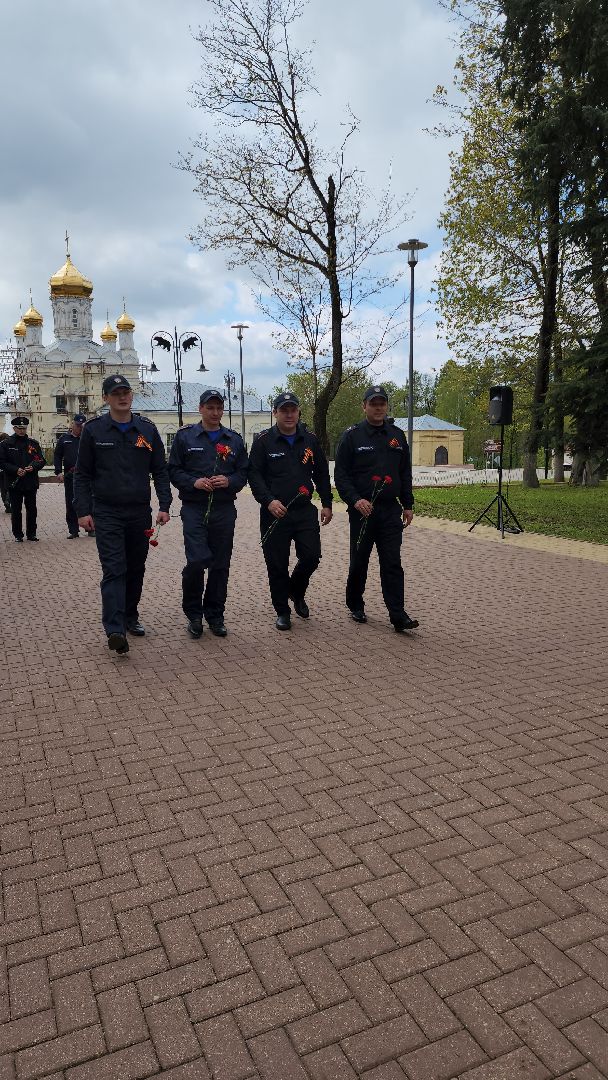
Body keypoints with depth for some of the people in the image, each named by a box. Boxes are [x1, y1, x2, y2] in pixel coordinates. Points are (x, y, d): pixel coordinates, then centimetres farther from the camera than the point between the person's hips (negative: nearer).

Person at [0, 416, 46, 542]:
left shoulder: (33, 443, 8)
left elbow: (42, 461, 8)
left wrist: (33, 467, -12)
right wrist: (16, 470, -15)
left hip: (31, 483, 2)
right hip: (14, 483, -2)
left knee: (32, 509, 6)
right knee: (16, 510, 4)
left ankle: (31, 534, 17)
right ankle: (18, 535, 14)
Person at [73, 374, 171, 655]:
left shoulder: (147, 429, 6)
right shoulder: (93, 430, 1)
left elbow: (160, 471, 8)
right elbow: (82, 473, 3)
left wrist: (164, 505, -1)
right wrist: (83, 511, -5)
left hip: (140, 513, 3)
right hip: (106, 513, -3)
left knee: (136, 569, 11)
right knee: (114, 570, -11)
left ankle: (130, 617, 28)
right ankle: (115, 630, -15)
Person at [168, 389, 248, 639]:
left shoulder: (234, 440, 12)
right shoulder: (185, 436, 4)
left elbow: (243, 473, 11)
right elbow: (173, 471, 3)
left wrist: (229, 481, -10)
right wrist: (194, 482, -14)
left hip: (224, 510, 3)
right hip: (194, 508, -3)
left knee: (220, 565, 6)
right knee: (197, 561, -13)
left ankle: (215, 616, 20)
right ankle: (193, 614, 8)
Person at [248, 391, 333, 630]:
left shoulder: (310, 440, 10)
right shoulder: (264, 441, -1)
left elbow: (322, 474, 15)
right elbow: (254, 475, -5)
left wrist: (327, 504, 9)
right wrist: (269, 501, -19)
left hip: (305, 511, 3)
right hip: (274, 512, -3)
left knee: (311, 556, -2)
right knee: (277, 565, 2)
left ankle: (297, 592, 28)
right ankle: (282, 611, 19)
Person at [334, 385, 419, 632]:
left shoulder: (397, 436, 11)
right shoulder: (352, 436, -2)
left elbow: (405, 474, 16)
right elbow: (341, 475, -6)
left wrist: (408, 505, 11)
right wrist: (355, 500, -19)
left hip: (391, 510, 3)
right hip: (362, 510, -2)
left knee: (392, 564, -2)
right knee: (359, 562, 9)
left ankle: (398, 616, -2)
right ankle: (355, 607, 27)